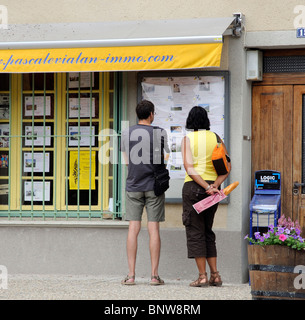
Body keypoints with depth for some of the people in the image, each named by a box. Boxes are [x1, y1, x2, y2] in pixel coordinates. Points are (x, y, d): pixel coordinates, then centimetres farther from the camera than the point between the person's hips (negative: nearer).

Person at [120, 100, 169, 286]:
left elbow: (126, 161, 9)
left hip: (134, 186, 2)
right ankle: (154, 275, 0)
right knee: (154, 229, 0)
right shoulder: (159, 133, -5)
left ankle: (131, 275, 0)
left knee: (133, 229, 3)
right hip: (154, 186, -2)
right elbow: (165, 159, 0)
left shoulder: (127, 134, 3)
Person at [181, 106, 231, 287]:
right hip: (213, 186, 5)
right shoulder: (215, 138, 8)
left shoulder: (188, 139, -4)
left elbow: (189, 168, -14)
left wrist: (206, 187, -17)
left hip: (194, 186, -5)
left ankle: (203, 276, -2)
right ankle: (215, 275, 10)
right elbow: (227, 166, 1)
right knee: (207, 231, 16)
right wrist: (215, 184, -9)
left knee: (195, 232, 1)